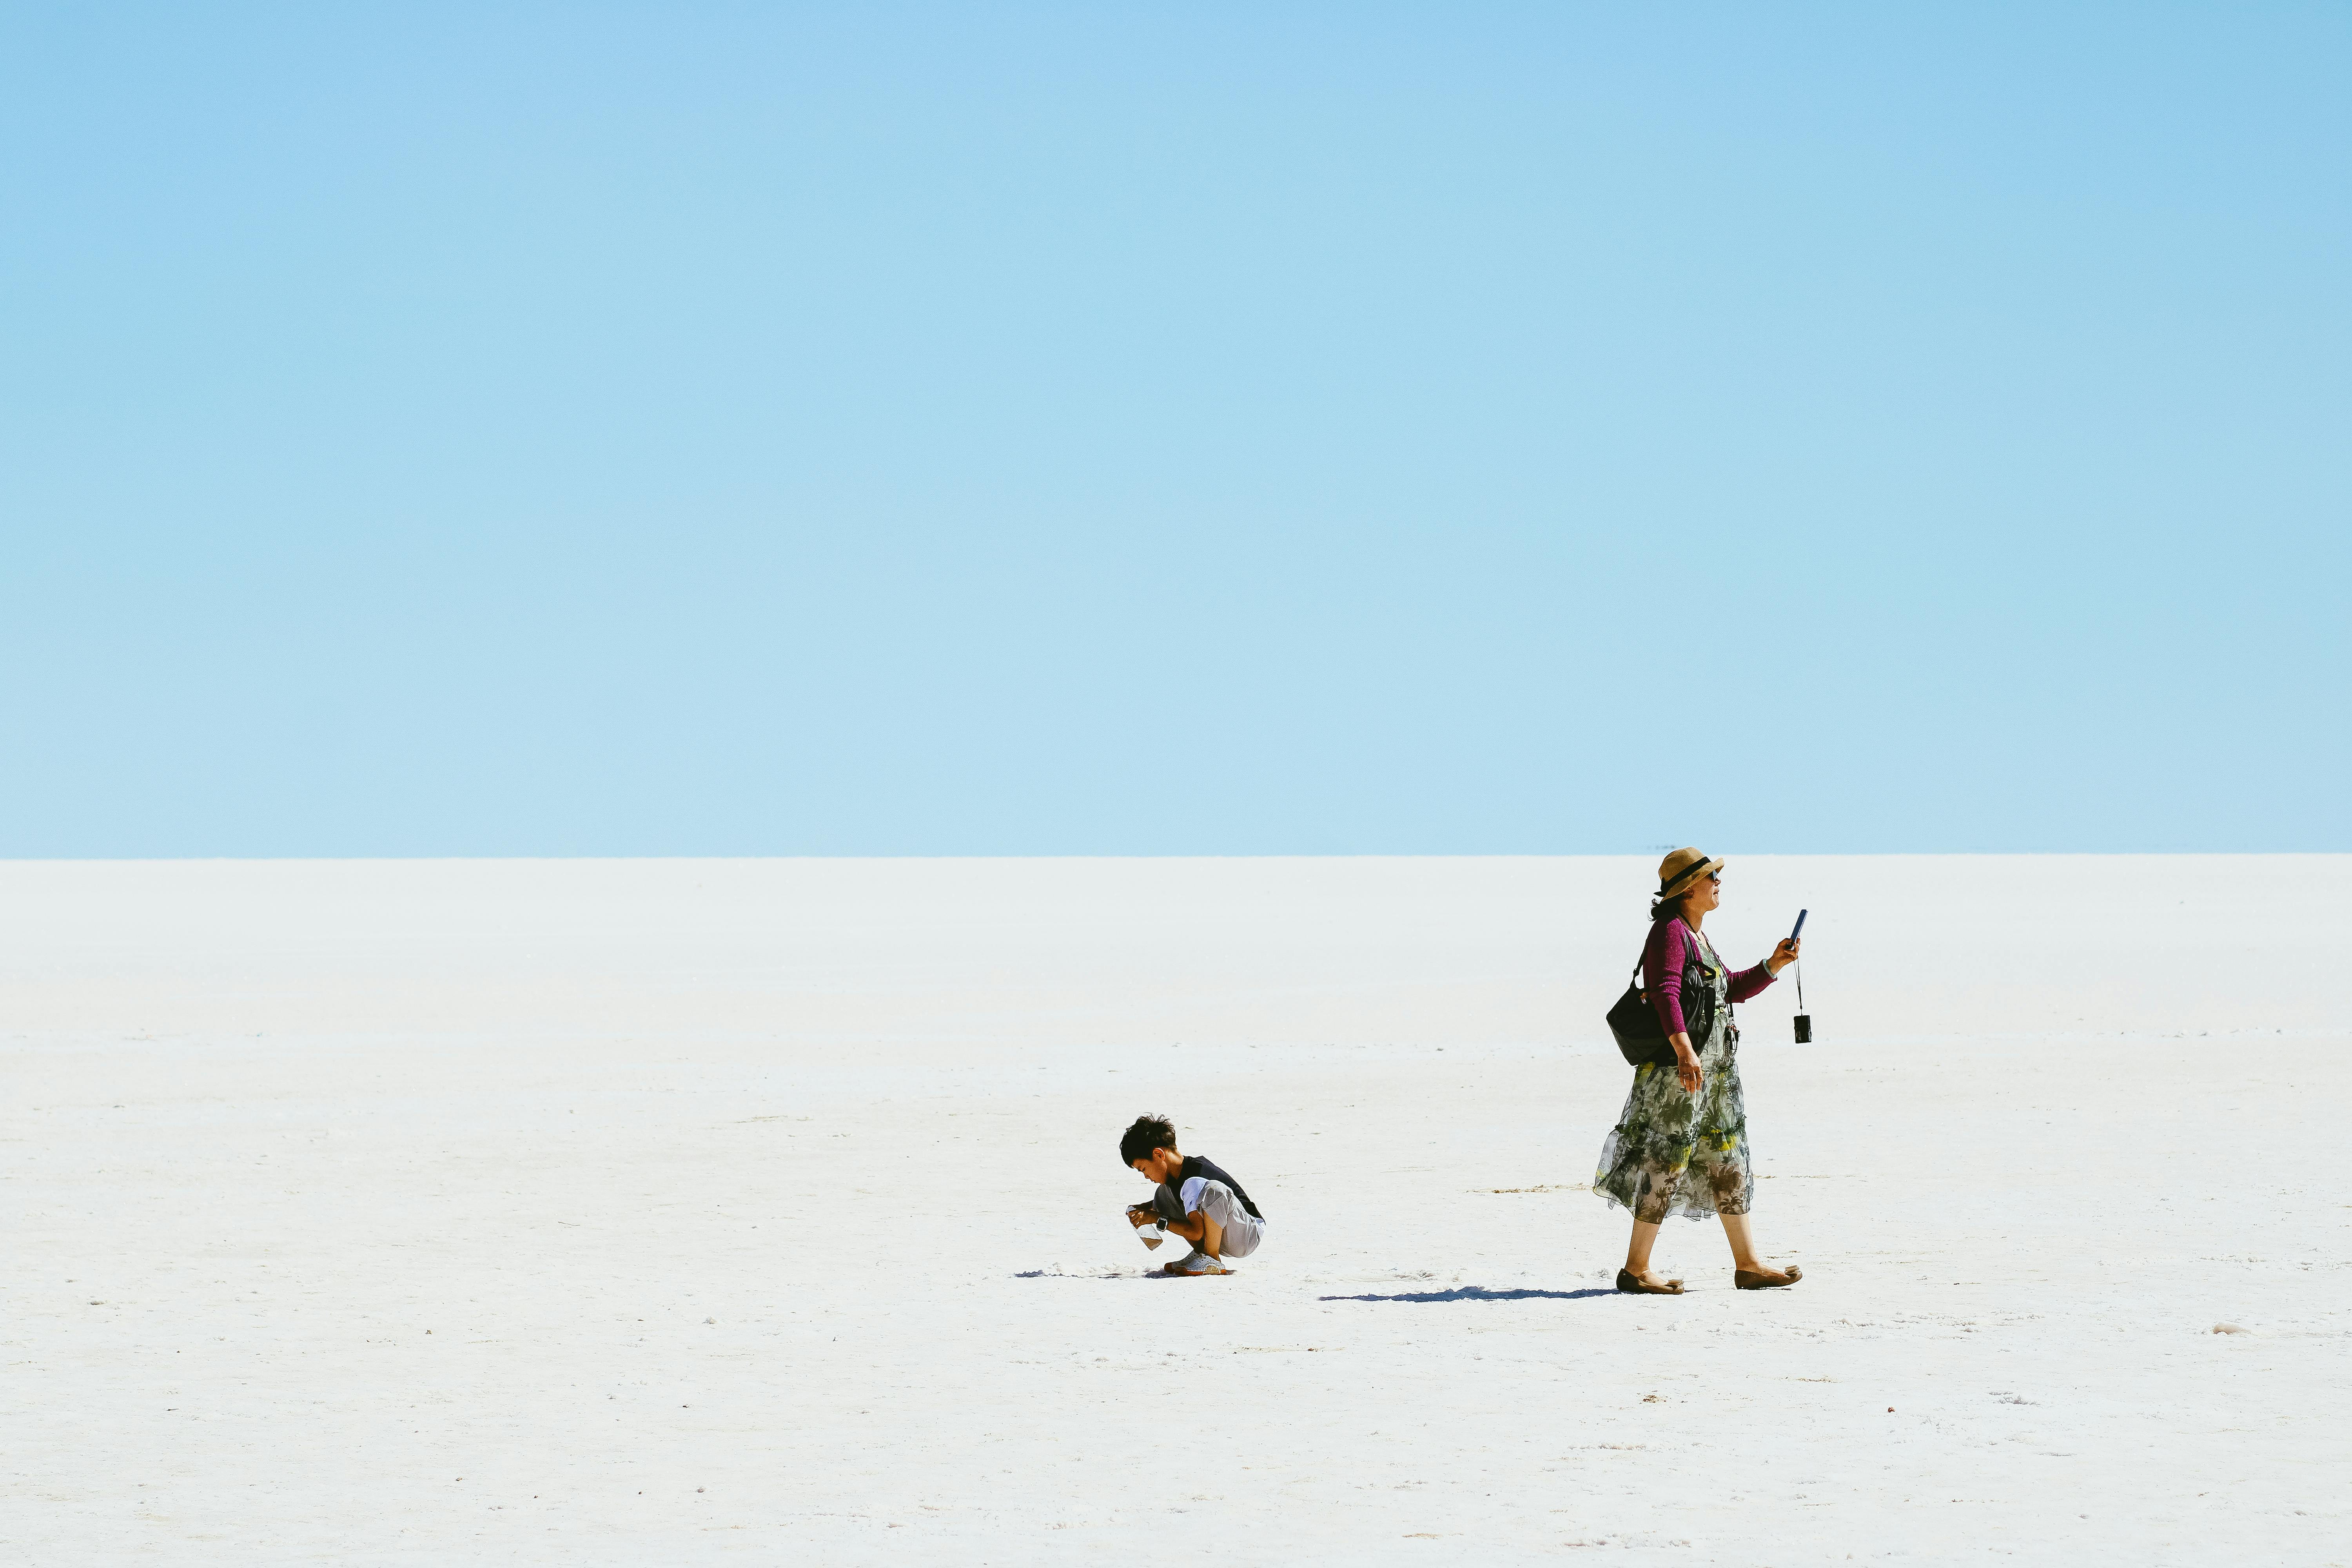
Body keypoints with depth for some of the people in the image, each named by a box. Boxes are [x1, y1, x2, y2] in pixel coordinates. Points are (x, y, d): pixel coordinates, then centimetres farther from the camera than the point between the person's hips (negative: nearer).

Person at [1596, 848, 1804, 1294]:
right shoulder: (1670, 931, -13)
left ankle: (1748, 1266, 15)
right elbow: (1665, 993, -25)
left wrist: (1774, 965, 15)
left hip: (1713, 1068, 10)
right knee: (1667, 1161, -6)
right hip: (1680, 1067, -10)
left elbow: (1732, 989, 28)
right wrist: (1684, 1051, -34)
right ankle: (1636, 1270, 0)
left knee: (1727, 1159, 11)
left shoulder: (1696, 936, 19)